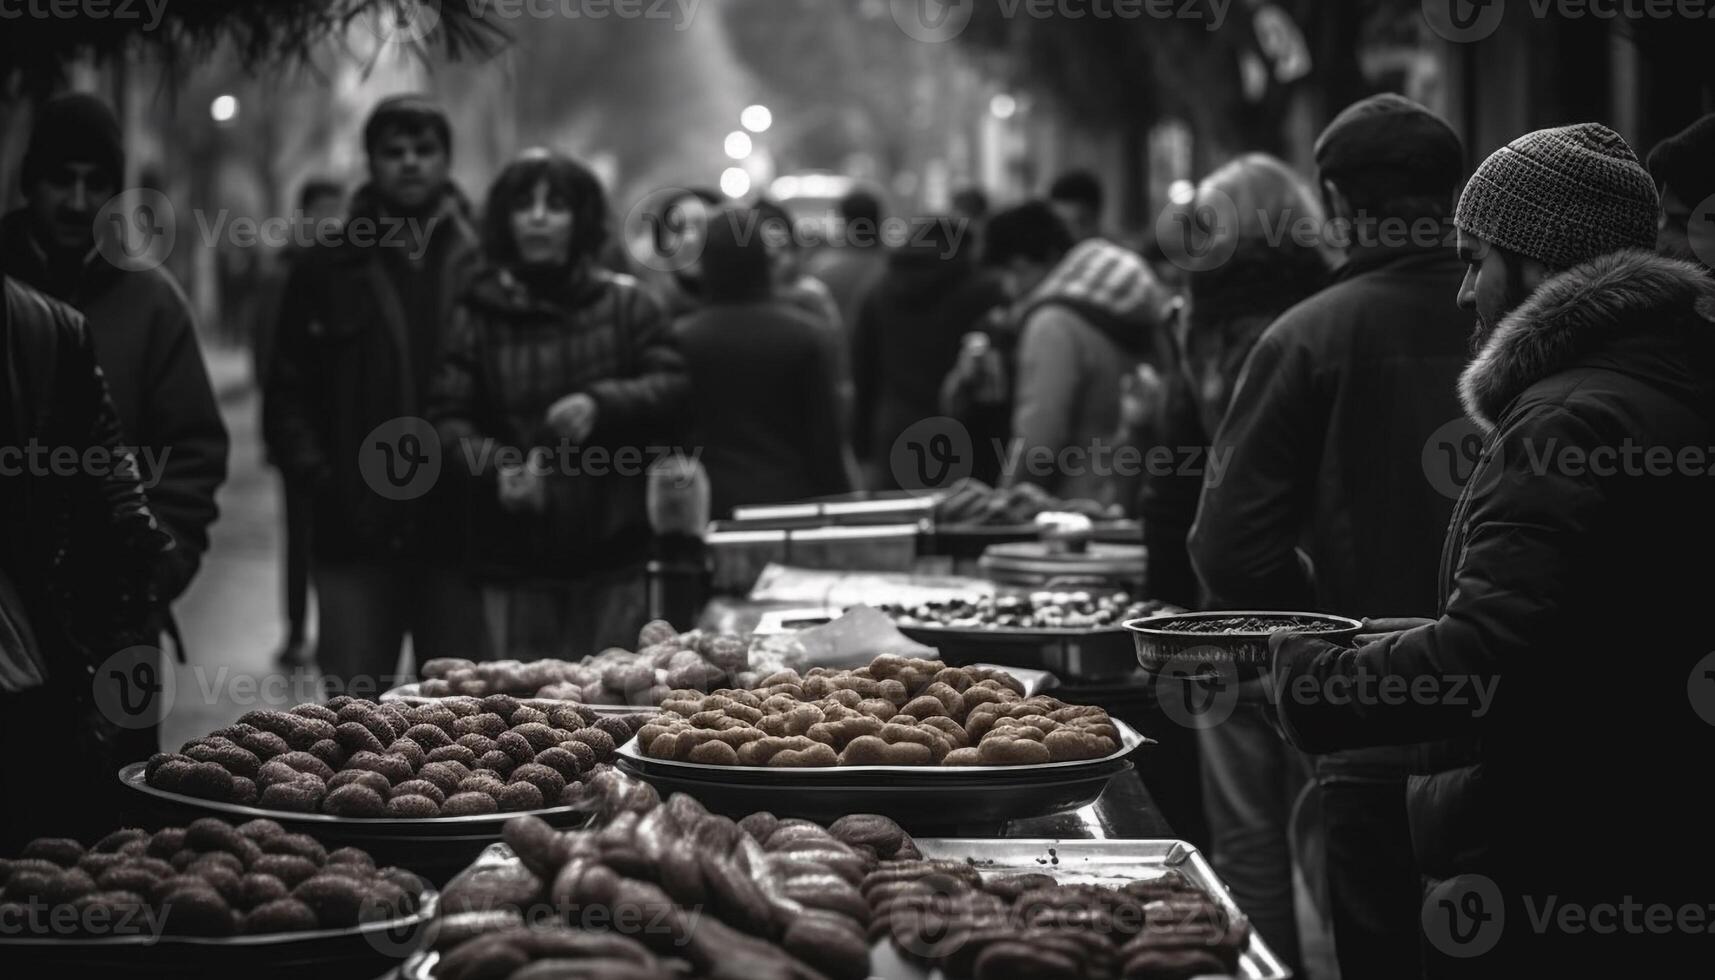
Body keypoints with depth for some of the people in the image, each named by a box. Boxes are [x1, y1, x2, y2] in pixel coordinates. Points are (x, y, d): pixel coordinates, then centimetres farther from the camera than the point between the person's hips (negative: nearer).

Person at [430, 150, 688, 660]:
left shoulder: (624, 302, 6)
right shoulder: (481, 313, 5)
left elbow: (674, 388, 1)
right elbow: (448, 418, 0)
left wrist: (600, 405, -16)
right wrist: (498, 467, -19)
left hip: (613, 551, 0)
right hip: (517, 558, 0)